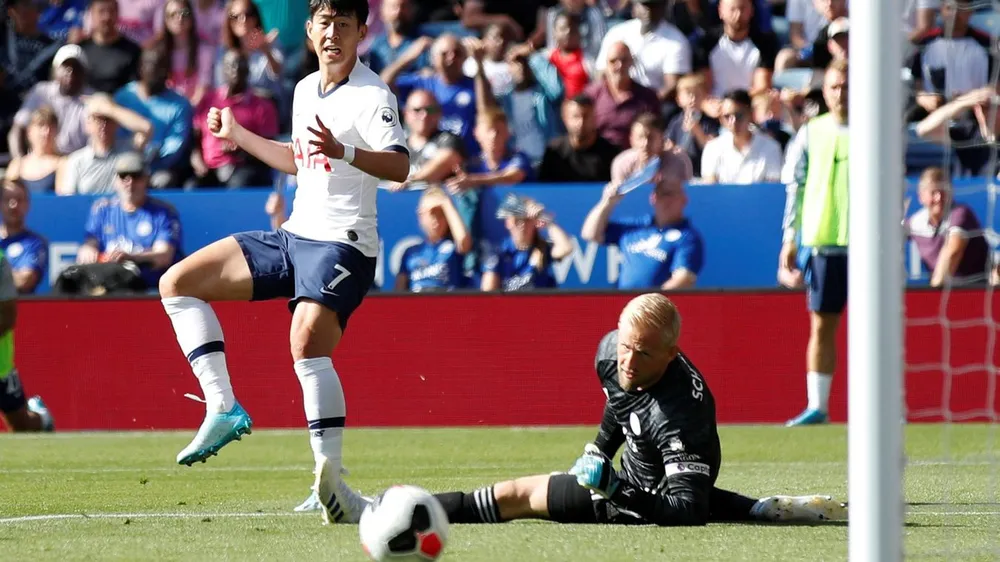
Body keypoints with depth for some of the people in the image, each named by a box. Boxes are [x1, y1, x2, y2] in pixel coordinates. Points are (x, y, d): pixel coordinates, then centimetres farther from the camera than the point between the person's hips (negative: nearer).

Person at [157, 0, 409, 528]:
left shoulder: (372, 96, -11)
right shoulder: (304, 90, 15)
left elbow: (399, 166, -26)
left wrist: (344, 152, -42)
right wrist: (237, 135, 37)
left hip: (342, 242, -9)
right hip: (294, 233, 9)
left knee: (307, 342, -31)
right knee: (177, 284, 5)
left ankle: (331, 481, -31)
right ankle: (223, 408, -2)